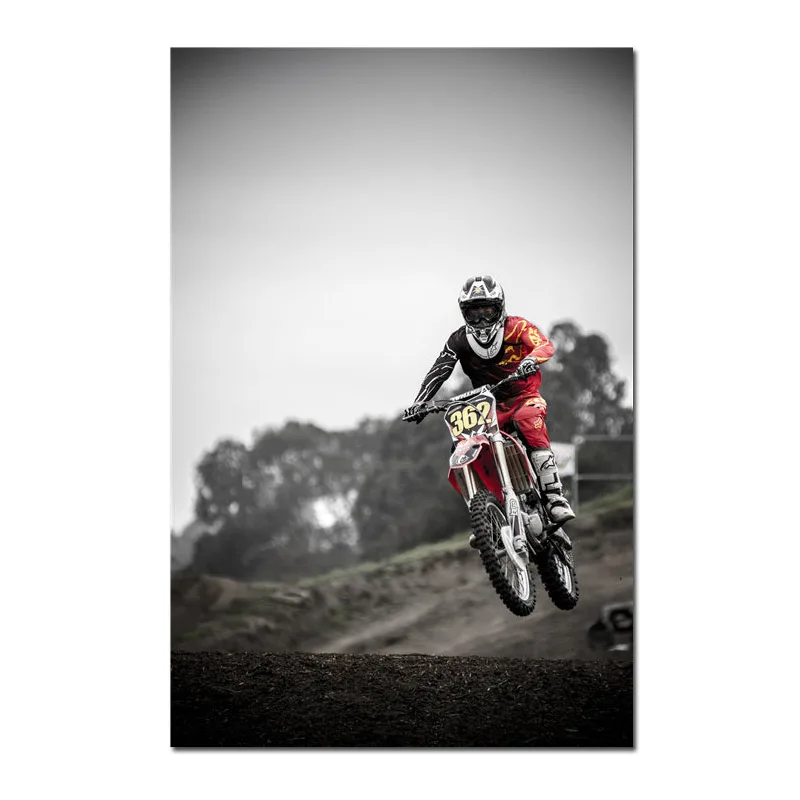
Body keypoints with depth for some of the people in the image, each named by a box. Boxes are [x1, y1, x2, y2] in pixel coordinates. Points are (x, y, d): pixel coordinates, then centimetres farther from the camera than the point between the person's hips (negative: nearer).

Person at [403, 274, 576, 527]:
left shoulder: (516, 327, -6)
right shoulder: (459, 340, 2)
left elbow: (545, 344, -22)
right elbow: (438, 371, -10)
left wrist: (532, 358, -46)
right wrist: (419, 403, -25)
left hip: (525, 397, -4)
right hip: (490, 408, 4)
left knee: (529, 420, -36)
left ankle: (555, 497, -41)